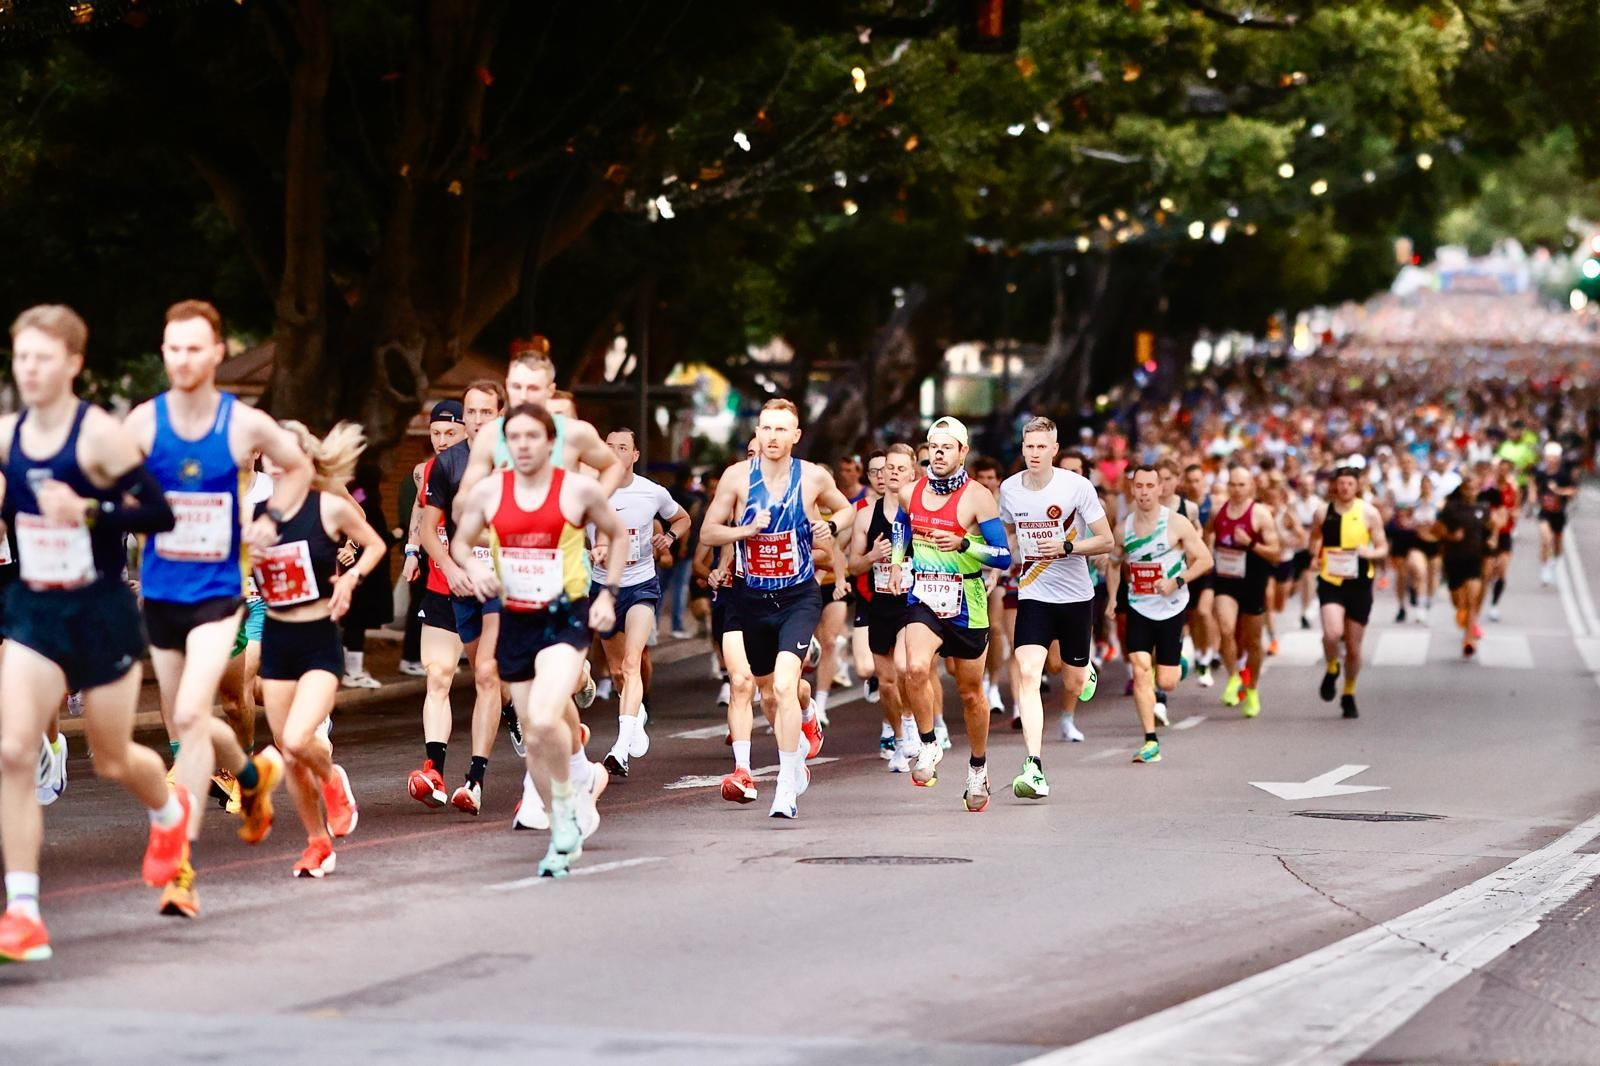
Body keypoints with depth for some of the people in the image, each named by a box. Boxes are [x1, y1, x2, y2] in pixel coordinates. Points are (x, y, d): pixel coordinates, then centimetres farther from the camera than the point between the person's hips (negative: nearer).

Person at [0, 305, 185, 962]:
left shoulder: (99, 435, -15)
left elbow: (159, 515, -17)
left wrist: (89, 510, -29)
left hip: (101, 613, -3)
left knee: (113, 761, 13)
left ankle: (170, 810, 50)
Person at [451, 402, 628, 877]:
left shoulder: (580, 489, -7)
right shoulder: (487, 492, 0)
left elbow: (617, 534, 9)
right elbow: (460, 542, 13)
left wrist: (607, 592, 0)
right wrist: (473, 566, -9)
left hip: (566, 618, -4)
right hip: (516, 621, 4)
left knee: (545, 719, -26)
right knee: (534, 735, 11)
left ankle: (567, 801, 1)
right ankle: (563, 836, 26)